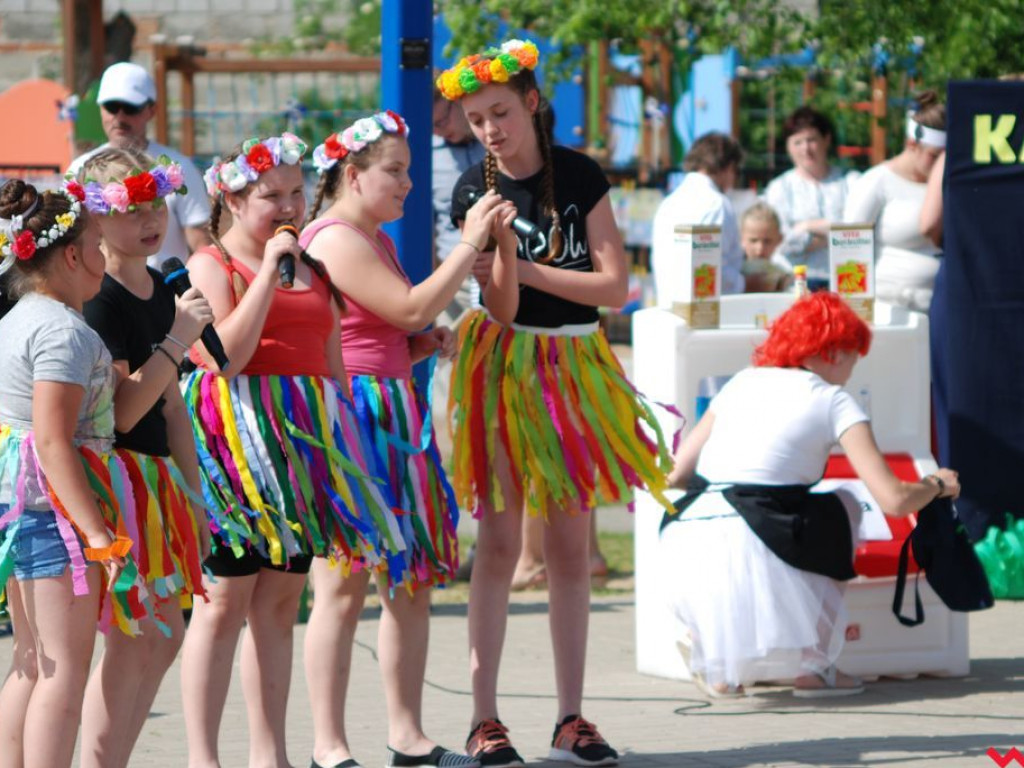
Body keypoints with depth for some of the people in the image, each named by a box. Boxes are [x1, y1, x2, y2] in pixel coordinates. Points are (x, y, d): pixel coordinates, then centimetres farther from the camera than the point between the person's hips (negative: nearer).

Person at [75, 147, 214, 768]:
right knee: (132, 641, -9)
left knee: (164, 635, 11)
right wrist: (178, 339, -23)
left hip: (153, 478, 9)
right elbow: (122, 412, -21)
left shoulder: (160, 292, 12)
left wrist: (193, 497, 18)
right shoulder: (98, 301, -15)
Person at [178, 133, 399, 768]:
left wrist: (345, 440, 15)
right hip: (237, 437, -6)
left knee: (281, 600, 7)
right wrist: (268, 269, -15)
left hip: (307, 436, 6)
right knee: (226, 596, -7)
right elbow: (225, 355, -17)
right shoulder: (212, 263, -3)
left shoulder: (313, 267, 17)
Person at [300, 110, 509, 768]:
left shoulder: (376, 240, 20)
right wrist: (470, 244, -11)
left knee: (414, 581, 9)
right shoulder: (334, 239, -11)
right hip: (347, 418, -10)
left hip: (394, 418, 10)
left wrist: (433, 341, 6)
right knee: (344, 586, -8)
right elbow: (410, 307, -17)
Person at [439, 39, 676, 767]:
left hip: (576, 365, 2)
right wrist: (501, 250, -29)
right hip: (505, 363, -2)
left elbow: (615, 285, -7)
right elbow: (503, 307, -12)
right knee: (500, 543, -5)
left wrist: (525, 268, -11)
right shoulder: (477, 190, -4)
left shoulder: (580, 176, -2)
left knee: (571, 547, 4)